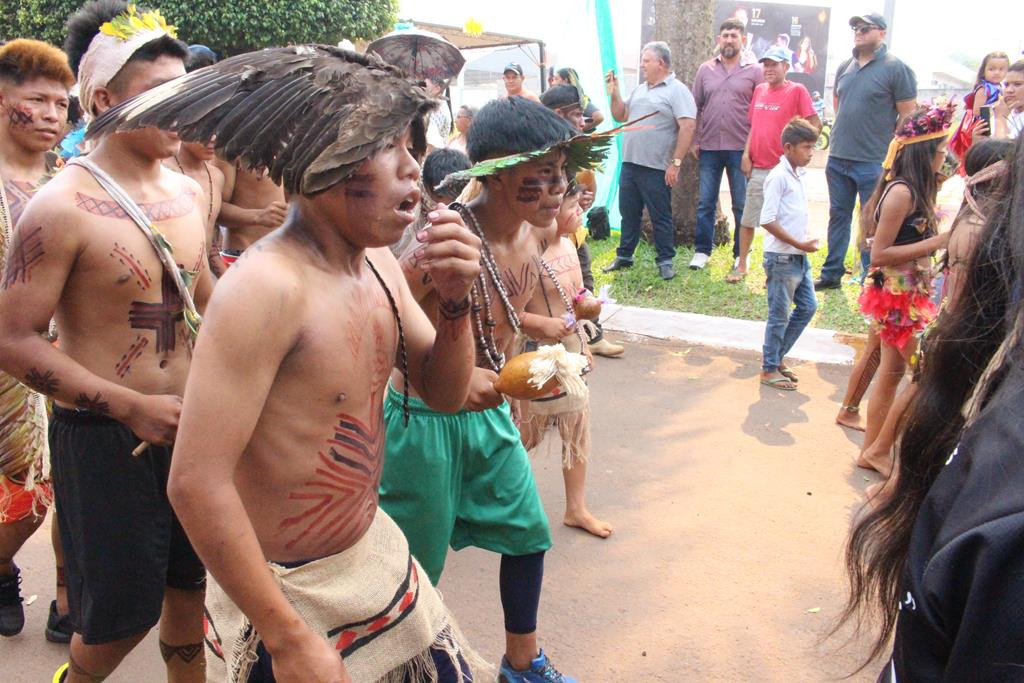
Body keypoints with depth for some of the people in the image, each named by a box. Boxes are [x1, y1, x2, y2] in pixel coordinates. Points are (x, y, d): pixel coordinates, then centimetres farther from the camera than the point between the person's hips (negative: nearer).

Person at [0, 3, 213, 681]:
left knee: (189, 587, 18)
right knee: (123, 614, 8)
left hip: (187, 424, 6)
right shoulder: (64, 206, -15)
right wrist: (133, 407, -21)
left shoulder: (189, 193, 5)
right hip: (104, 439, -5)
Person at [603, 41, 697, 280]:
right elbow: (620, 116, 22)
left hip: (656, 168, -7)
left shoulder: (677, 91, -7)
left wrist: (676, 163, -19)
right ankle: (624, 256, 24)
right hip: (629, 163, 7)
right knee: (629, 213, 14)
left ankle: (665, 261, 11)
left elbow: (688, 127, -15)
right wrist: (614, 92, 7)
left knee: (660, 217, 2)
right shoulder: (640, 90, 16)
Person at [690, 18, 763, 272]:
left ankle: (741, 254, 14)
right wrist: (694, 141, 4)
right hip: (709, 148, 2)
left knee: (741, 205, 5)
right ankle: (702, 251, 15)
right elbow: (695, 107, 10)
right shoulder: (706, 69, 8)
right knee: (706, 203, 6)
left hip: (741, 149, -2)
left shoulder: (754, 71, 1)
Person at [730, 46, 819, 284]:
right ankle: (741, 266, 21)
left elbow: (815, 124, -7)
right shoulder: (759, 90, 10)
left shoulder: (796, 90, -6)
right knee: (747, 219, 9)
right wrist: (746, 154, 5)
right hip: (757, 168, 5)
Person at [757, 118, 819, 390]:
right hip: (781, 258, -9)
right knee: (779, 315, 0)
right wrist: (799, 244, -19)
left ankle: (776, 356, 26)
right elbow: (767, 220, -21)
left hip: (799, 257, 9)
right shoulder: (779, 176, -15)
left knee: (808, 306, 14)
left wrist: (805, 243, 8)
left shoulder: (798, 174, 11)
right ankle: (769, 369, 14)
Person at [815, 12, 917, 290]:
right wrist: (844, 136, 13)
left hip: (873, 164, -6)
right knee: (838, 217, 13)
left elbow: (909, 116, -7)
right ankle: (831, 274, 23)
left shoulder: (896, 68, -7)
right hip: (837, 159, 6)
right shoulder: (845, 67, 10)